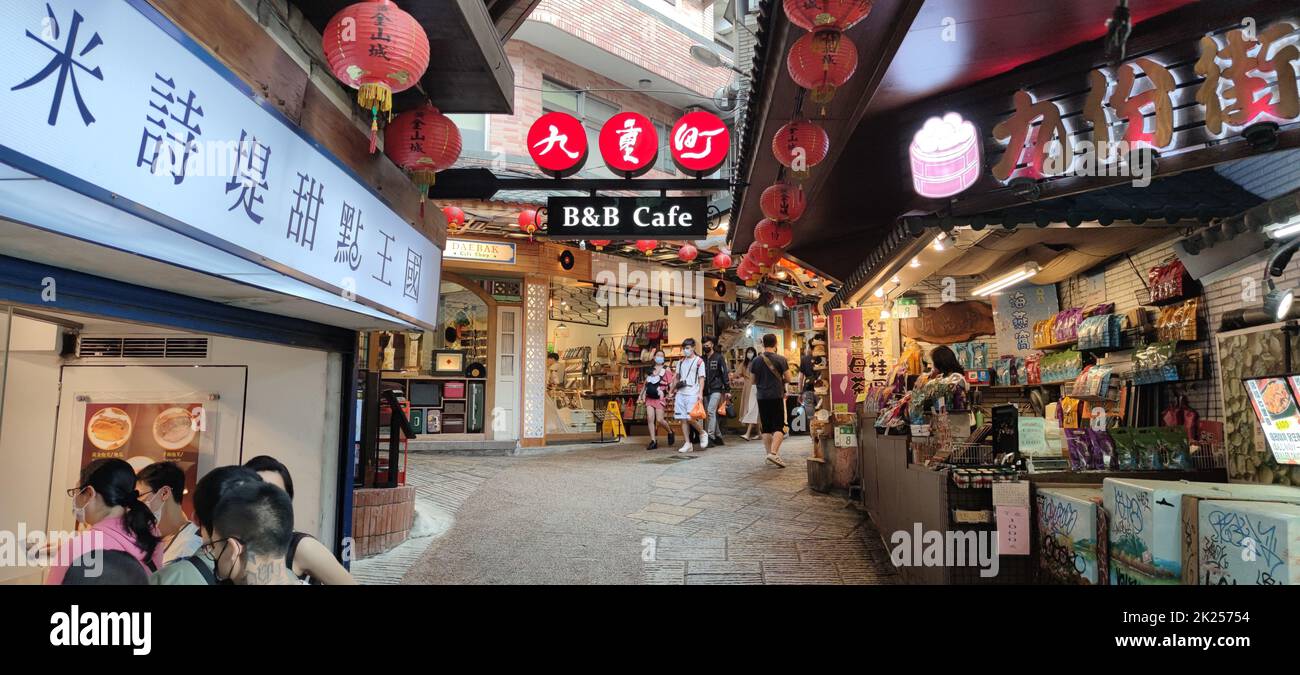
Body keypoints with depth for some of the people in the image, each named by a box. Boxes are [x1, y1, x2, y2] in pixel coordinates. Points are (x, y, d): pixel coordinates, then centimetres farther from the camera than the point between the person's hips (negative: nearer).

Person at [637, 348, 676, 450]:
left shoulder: (666, 369, 3)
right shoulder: (650, 370, 16)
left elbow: (671, 383, -3)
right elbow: (645, 384, 22)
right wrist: (641, 395, 19)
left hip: (660, 398, -4)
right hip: (649, 398, 4)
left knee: (659, 420, -9)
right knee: (650, 419, -5)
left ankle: (670, 432, 20)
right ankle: (653, 441, 0)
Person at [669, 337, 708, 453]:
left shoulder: (699, 361, 1)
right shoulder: (681, 362, 17)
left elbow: (701, 379, -2)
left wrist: (700, 393, -12)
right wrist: (671, 391, 16)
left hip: (692, 394, -5)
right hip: (680, 393, 5)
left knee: (690, 418, -15)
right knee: (683, 419, 2)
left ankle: (703, 433, 12)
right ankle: (688, 444, 9)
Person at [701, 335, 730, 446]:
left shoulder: (719, 357, 1)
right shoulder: (702, 359, 12)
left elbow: (724, 374, -2)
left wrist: (727, 389, -7)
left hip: (716, 389, -5)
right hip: (706, 390, 5)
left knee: (711, 411, -17)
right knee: (712, 414, 8)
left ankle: (710, 436, -19)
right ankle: (718, 436, 17)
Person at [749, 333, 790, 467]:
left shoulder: (756, 360, 2)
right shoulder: (781, 359, -6)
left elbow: (753, 381, 7)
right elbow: (787, 378, -3)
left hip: (762, 397, 3)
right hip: (777, 396, -3)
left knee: (766, 428, 11)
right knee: (779, 427, -2)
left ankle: (769, 453, 14)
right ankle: (773, 453, -17)